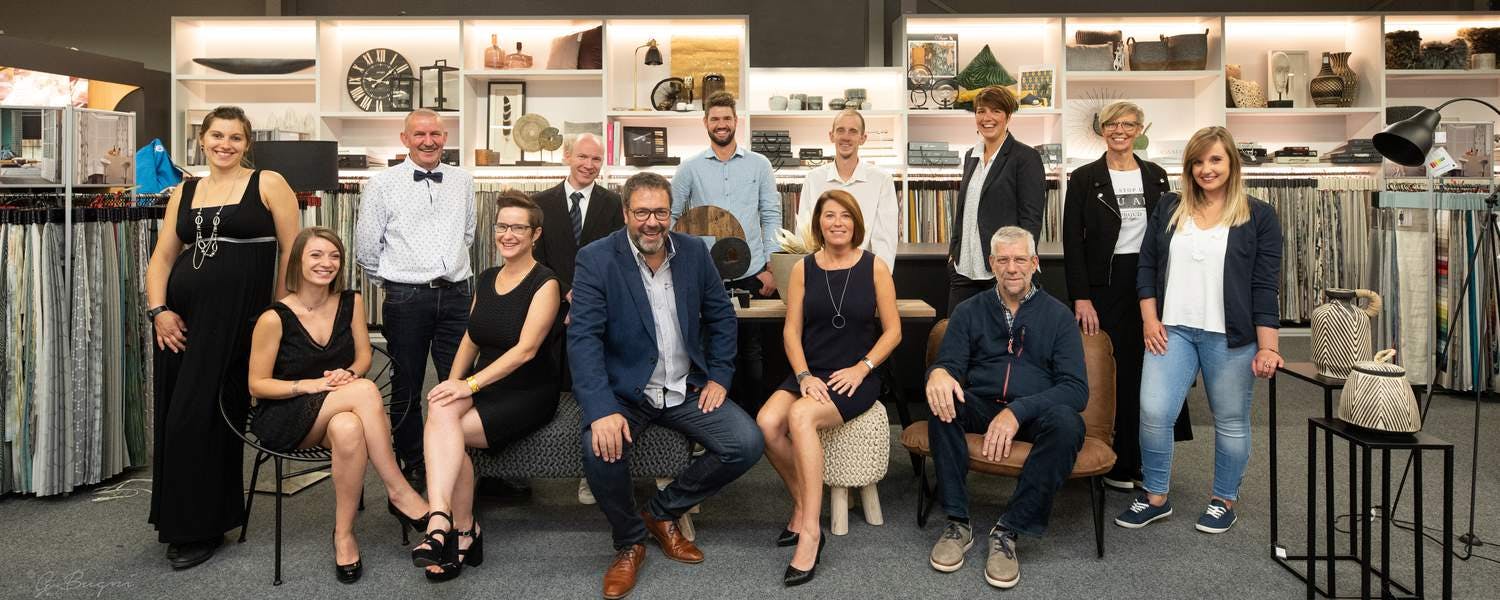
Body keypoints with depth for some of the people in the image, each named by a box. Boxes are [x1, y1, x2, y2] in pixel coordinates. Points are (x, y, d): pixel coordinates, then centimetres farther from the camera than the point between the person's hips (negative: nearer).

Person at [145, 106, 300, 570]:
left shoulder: (268, 184, 1)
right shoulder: (183, 193, 15)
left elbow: (292, 252, -2)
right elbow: (162, 257, 14)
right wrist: (158, 310, 0)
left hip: (235, 318, -5)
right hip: (181, 317, 5)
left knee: (197, 418, -4)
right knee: (173, 417, 8)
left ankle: (200, 529, 13)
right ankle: (180, 520, 27)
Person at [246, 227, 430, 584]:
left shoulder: (351, 303, 1)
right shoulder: (274, 318, -11)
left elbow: (363, 357, 10)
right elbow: (257, 384, -6)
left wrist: (349, 374, -14)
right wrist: (313, 385, -20)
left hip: (339, 413, 4)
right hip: (284, 421, -4)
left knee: (349, 429, -37)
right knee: (365, 391, -33)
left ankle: (344, 534, -23)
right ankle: (399, 493, -27)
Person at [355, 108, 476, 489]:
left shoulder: (462, 182, 9)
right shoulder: (382, 184, -1)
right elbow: (366, 247, 3)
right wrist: (393, 281, 10)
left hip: (456, 294, 3)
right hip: (406, 298, -2)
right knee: (407, 387, 8)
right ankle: (410, 465, 22)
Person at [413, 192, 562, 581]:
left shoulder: (544, 283, -9)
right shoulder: (486, 279, 13)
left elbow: (526, 349, -18)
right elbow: (471, 338, 16)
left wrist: (471, 384, -24)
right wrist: (454, 381, -2)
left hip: (529, 394, -5)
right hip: (483, 387, 5)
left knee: (443, 433, -24)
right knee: (441, 411, -27)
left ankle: (442, 520, -7)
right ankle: (462, 530, -28)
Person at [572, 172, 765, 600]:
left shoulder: (694, 252, 2)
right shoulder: (597, 259, -10)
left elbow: (721, 316, 12)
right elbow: (584, 338, -18)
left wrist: (719, 376, 1)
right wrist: (602, 410, -30)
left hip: (687, 389, 4)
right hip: (624, 390, -3)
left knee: (747, 445, -14)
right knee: (600, 450, -32)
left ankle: (663, 512, 11)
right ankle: (629, 542, 0)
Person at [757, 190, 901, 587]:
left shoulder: (875, 268, 2)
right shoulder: (803, 269, 8)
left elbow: (892, 331, 2)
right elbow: (791, 330, 4)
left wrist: (861, 368, -12)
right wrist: (804, 375, -11)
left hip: (856, 378, -3)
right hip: (810, 374, 3)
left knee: (801, 416, -33)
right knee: (767, 422, -27)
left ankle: (810, 531, -26)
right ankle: (801, 504, -3)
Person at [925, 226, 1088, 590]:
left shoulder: (1057, 315, 5)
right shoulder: (970, 311, 11)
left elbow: (1076, 389, -7)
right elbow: (950, 363, 1)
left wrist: (1018, 411, -25)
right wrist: (939, 373, -28)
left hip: (1036, 412, -1)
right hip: (980, 406, 1)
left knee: (1067, 422, -34)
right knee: (940, 401, -30)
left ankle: (1008, 532, -22)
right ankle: (957, 522, -21)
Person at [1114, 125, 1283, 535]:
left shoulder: (1258, 216, 1)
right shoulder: (1168, 209, 9)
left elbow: (1265, 285, -3)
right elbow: (1147, 266, 10)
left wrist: (1267, 345, -9)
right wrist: (1149, 318, -1)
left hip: (1230, 336, -2)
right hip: (1172, 330, 2)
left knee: (1231, 421, 8)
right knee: (1153, 413, -7)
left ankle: (1224, 500, 27)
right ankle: (1155, 497, 11)